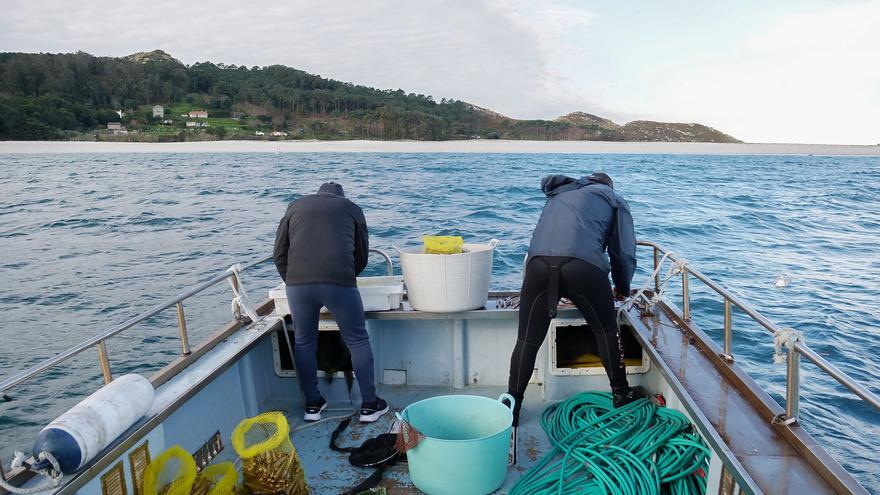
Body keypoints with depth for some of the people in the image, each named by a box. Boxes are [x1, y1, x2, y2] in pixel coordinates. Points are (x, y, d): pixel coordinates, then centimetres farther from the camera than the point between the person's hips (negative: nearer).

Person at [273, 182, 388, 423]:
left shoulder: (295, 206, 24)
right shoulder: (352, 209, 22)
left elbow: (280, 253, 19)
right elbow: (361, 256, 22)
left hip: (298, 283, 2)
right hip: (339, 282, -1)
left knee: (303, 343, 20)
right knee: (357, 341, 13)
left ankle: (312, 404, 31)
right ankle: (369, 405, 22)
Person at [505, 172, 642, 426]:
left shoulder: (560, 193, 39)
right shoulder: (614, 199, 28)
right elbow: (624, 253, 21)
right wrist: (622, 288, 40)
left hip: (538, 262, 3)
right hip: (584, 264, -2)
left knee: (527, 340, 11)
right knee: (606, 331, 20)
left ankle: (512, 407, 15)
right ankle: (621, 394, 35)